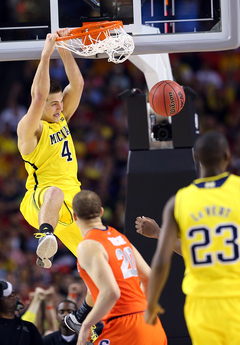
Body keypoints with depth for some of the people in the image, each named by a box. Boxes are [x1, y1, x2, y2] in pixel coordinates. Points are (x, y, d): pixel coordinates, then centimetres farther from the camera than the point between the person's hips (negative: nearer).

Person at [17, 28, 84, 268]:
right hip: (38, 201, -8)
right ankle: (44, 238, -64)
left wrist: (65, 51, -10)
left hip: (71, 203, 8)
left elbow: (77, 84, 2)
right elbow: (39, 96, -27)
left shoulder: (61, 118, 11)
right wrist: (46, 55, -30)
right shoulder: (29, 129, -10)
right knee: (55, 192, -45)